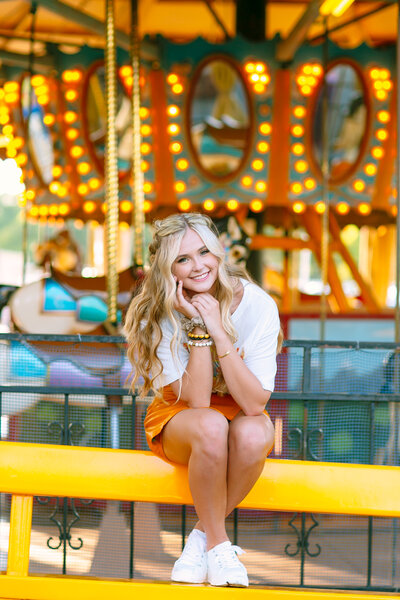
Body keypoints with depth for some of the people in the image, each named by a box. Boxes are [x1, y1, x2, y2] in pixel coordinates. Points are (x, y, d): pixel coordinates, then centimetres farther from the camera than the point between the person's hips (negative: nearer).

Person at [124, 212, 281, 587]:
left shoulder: (257, 305, -19)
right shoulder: (159, 315, -17)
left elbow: (254, 404, -26)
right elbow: (196, 400, -24)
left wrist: (218, 330, -32)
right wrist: (197, 328, -31)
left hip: (241, 415, 1)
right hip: (178, 419, -1)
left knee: (252, 433, -37)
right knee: (211, 427, -37)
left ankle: (202, 536, -15)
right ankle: (218, 544, -19)